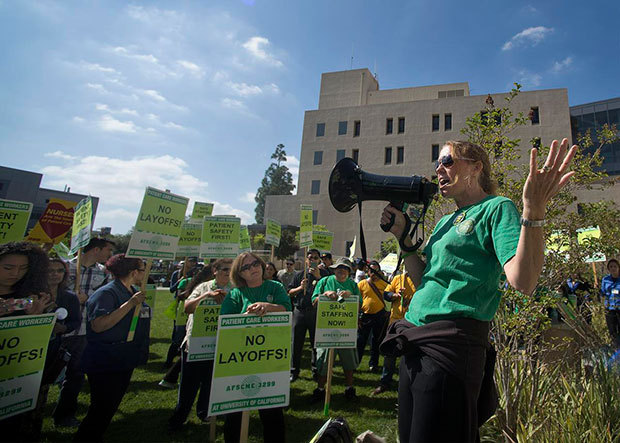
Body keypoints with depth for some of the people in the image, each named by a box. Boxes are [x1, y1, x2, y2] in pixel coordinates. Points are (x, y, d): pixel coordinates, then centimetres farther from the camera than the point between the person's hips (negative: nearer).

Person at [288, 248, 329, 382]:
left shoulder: (323, 275, 5)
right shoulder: (299, 275, 10)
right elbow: (290, 292, 9)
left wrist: (318, 277, -16)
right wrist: (300, 287, -9)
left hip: (316, 312, -1)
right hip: (300, 312, 1)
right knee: (296, 343, 6)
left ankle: (316, 369, 23)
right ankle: (294, 371, 18)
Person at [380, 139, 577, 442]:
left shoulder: (496, 209, -4)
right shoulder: (446, 221, 19)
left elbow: (523, 282, -18)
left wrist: (534, 210, -28)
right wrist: (402, 235, 10)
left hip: (450, 344, -8)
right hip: (413, 343, 8)